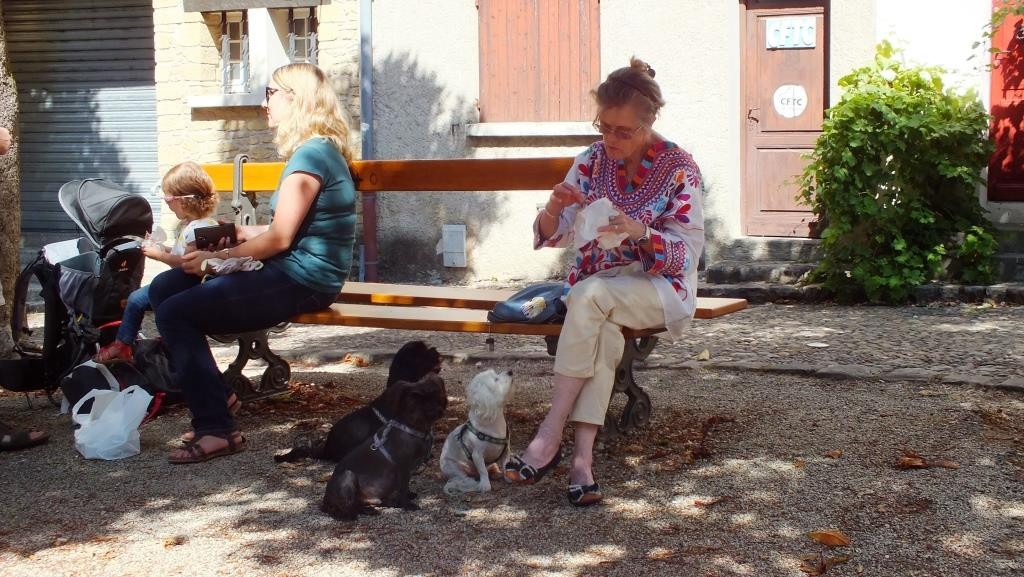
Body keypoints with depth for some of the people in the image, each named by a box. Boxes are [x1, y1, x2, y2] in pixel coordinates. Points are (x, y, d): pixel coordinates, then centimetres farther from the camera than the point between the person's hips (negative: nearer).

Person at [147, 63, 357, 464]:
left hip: (300, 281, -10)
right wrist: (240, 234, 10)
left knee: (174, 312, -16)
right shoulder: (319, 151, 16)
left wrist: (216, 258, -10)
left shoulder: (311, 154, -15)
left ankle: (216, 428, -13)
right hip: (293, 272, 10)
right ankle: (212, 395, 9)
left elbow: (280, 238, -19)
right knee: (164, 288, 7)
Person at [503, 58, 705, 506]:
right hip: (596, 287, 3)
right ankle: (582, 457, -40)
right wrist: (554, 209, -21)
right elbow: (553, 236, 3)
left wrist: (641, 233, -32)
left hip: (661, 289, -3)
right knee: (605, 332, -34)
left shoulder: (679, 168, -7)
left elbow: (686, 254, -12)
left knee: (589, 295, -35)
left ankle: (550, 434, -33)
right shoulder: (592, 161, 4)